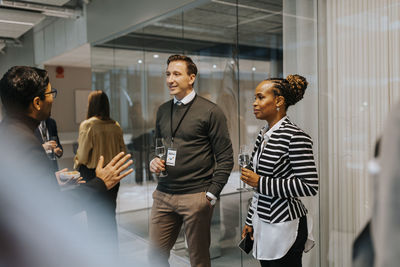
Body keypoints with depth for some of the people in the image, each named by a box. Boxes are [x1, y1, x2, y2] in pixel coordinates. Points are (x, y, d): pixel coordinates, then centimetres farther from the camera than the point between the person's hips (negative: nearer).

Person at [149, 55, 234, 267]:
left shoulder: (210, 111, -6)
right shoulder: (163, 110, 12)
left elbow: (225, 157, -6)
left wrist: (211, 194, -11)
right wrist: (154, 161, 2)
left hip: (195, 196, -5)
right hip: (163, 194, 5)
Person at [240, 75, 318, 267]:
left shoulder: (295, 137, -15)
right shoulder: (263, 135, 9)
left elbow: (309, 186, -19)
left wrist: (261, 183, -18)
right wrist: (250, 221, 17)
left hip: (285, 227, -7)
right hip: (262, 223, 8)